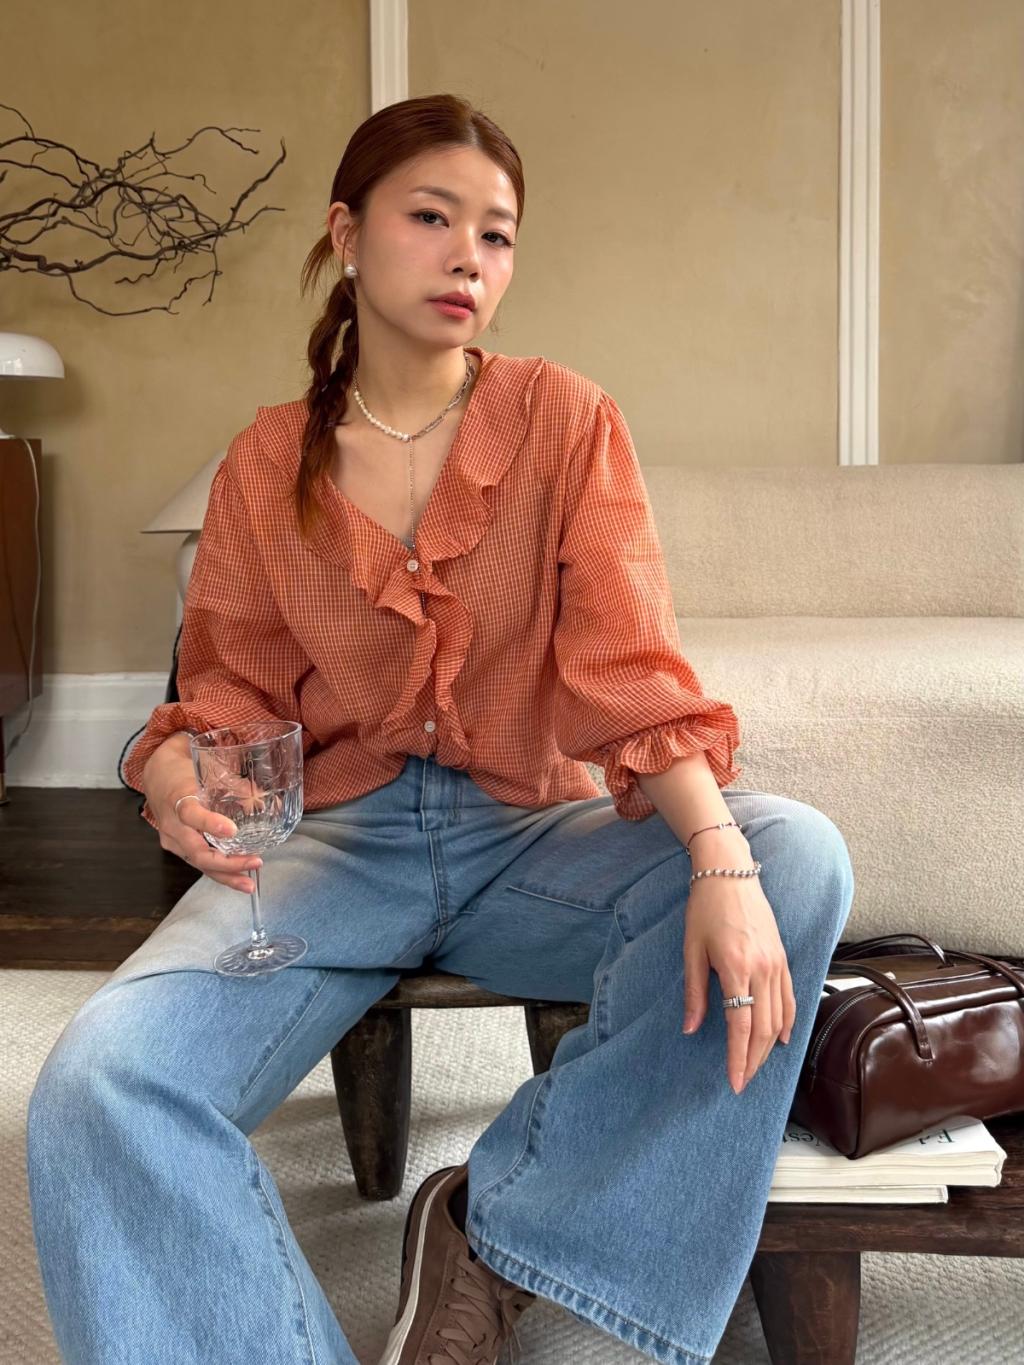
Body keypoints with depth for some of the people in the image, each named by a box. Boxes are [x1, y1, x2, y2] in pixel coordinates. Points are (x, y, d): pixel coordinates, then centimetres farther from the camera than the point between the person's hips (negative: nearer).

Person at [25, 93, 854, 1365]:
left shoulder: (566, 421, -1)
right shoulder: (264, 467, 3)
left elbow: (630, 668, -11)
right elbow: (234, 693, 6)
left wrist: (721, 861, -29)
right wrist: (181, 772, -20)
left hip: (533, 834, 1)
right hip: (337, 840, 0)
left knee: (798, 856, -28)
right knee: (95, 1082, -27)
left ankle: (499, 1228, -15)